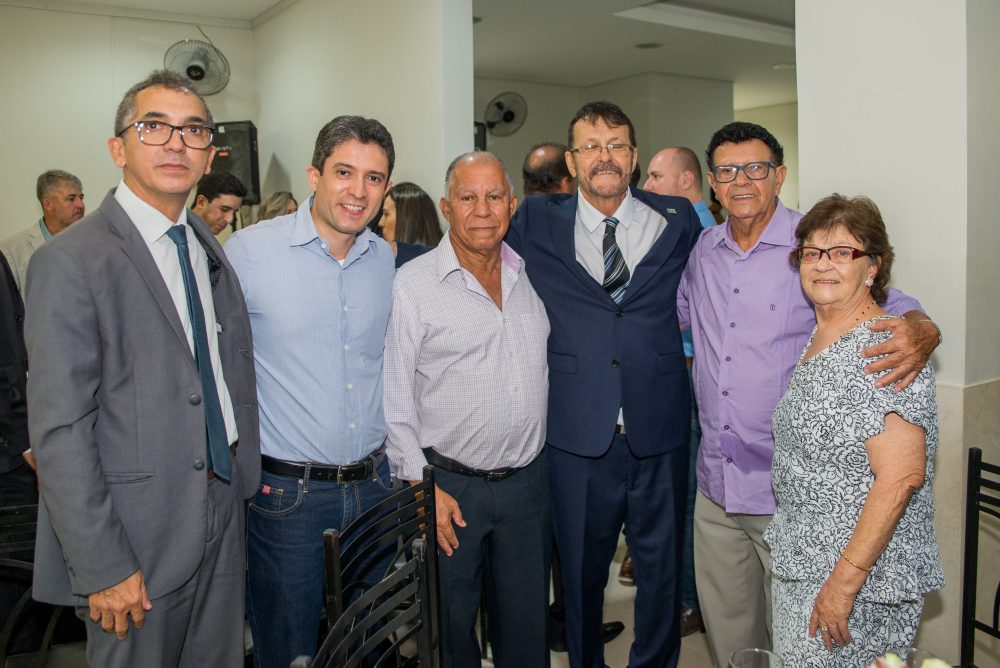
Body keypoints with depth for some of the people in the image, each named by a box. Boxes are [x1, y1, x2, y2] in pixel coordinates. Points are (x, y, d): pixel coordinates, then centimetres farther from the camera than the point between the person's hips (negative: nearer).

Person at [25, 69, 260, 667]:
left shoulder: (212, 250, 8)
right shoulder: (71, 262, -14)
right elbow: (60, 431, -17)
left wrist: (247, 474, 10)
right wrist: (102, 567, -17)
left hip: (223, 521, 7)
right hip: (136, 536, -6)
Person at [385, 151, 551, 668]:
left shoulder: (530, 275, 5)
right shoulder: (413, 284, -8)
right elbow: (394, 399, -8)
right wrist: (421, 485, -12)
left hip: (528, 480, 4)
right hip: (449, 486, -3)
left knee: (527, 625, 17)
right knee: (450, 626, 13)